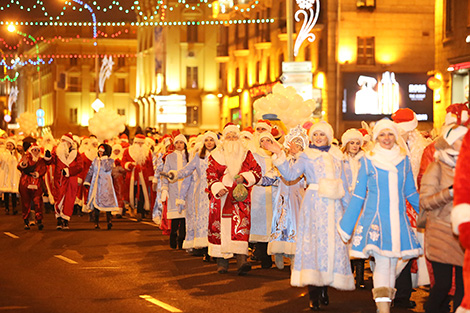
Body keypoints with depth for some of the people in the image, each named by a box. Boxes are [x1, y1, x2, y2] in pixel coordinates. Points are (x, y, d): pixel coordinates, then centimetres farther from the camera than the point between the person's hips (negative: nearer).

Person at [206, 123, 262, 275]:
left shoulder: (246, 155, 10)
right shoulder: (215, 155, 7)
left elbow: (257, 171, 7)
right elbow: (211, 175, 2)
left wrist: (244, 177, -11)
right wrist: (218, 188, -15)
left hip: (240, 197, 0)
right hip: (221, 197, 1)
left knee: (241, 227, -14)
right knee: (221, 227, 0)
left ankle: (242, 261, -24)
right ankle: (222, 262, 9)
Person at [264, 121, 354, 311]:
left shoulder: (336, 156, 15)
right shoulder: (306, 157, 6)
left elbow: (343, 183, 20)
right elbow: (290, 174, -6)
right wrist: (279, 156, -16)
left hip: (333, 206, 4)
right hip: (314, 204, -4)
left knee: (333, 243, 0)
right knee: (314, 242, -9)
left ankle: (324, 290, 13)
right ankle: (313, 296, -7)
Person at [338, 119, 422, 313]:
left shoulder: (404, 161, 9)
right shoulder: (368, 161, 1)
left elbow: (411, 193, 19)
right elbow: (358, 196, 6)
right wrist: (346, 225, 7)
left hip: (398, 219, 3)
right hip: (375, 217, -3)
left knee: (392, 263, 5)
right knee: (382, 262, -15)